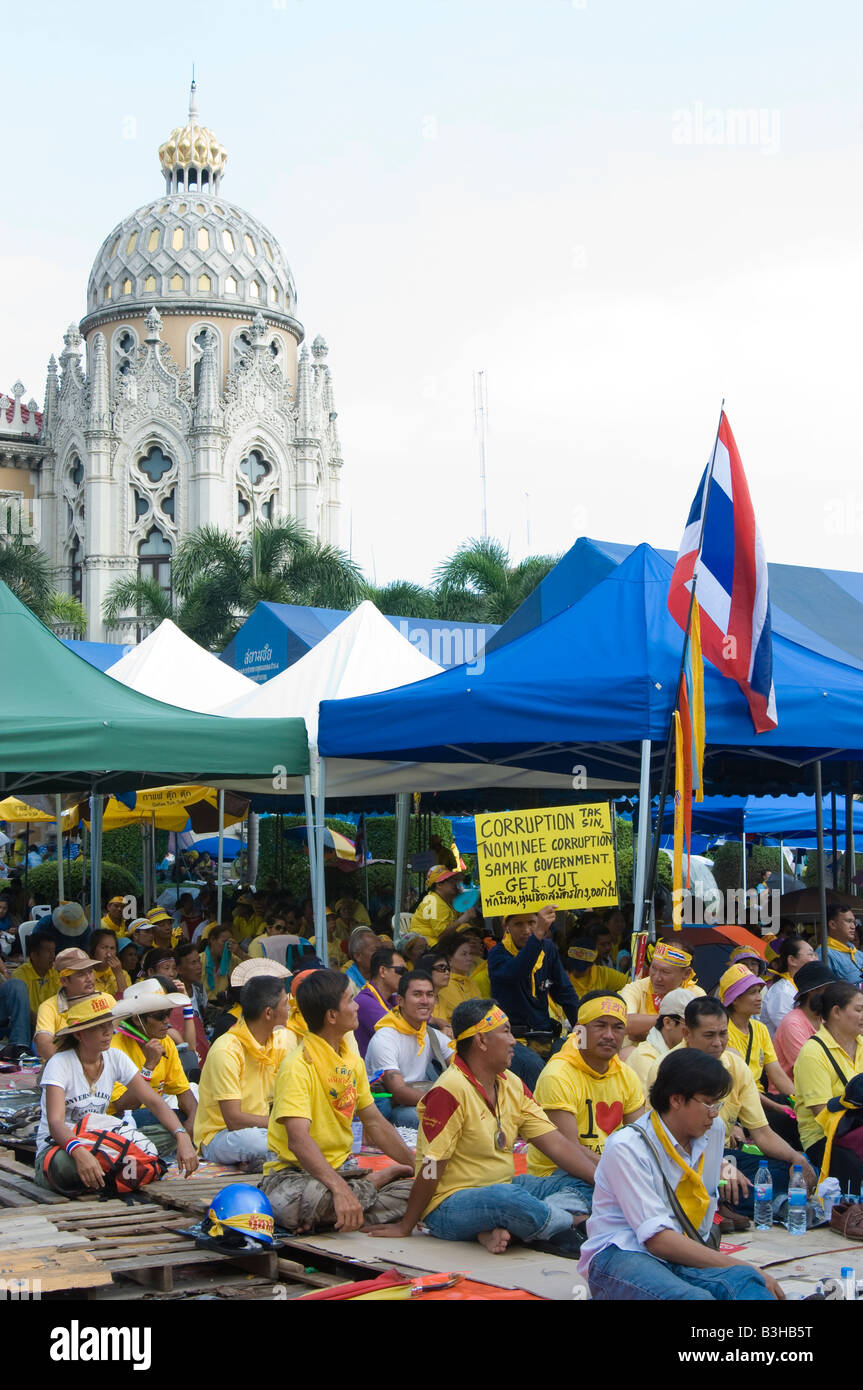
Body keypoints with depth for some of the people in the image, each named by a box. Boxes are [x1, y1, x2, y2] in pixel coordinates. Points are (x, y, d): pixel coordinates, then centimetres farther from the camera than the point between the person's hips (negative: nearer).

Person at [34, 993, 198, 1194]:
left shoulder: (116, 1058, 1)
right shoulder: (60, 1064, -15)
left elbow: (154, 1101, -5)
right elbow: (55, 1123, -29)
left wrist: (182, 1136, -23)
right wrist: (79, 1152, -50)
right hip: (58, 1147, -4)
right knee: (65, 1163, -43)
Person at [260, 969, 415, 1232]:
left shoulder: (352, 1061, 9)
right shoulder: (298, 1066, -18)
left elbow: (375, 1123, 18)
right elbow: (298, 1140, -30)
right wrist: (340, 1189, -41)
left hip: (339, 1169, 7)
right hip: (293, 1173, -7)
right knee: (311, 1197, -42)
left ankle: (326, 1220, -11)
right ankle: (379, 1179, -14)